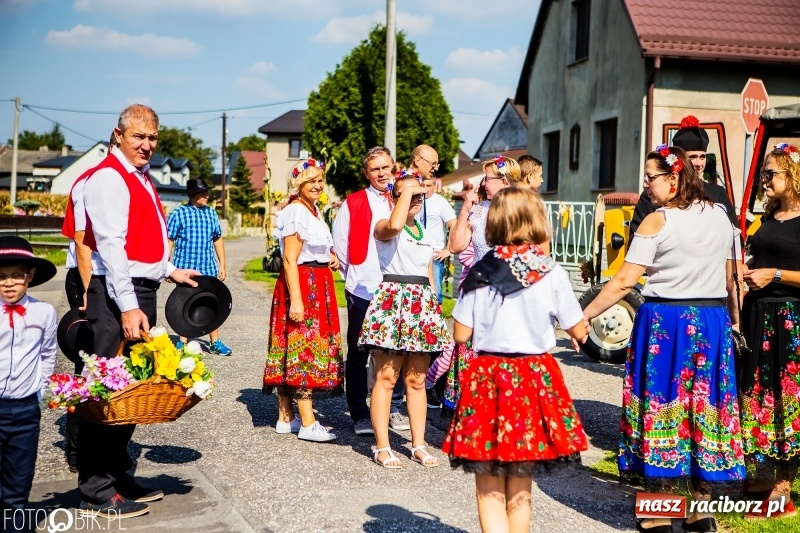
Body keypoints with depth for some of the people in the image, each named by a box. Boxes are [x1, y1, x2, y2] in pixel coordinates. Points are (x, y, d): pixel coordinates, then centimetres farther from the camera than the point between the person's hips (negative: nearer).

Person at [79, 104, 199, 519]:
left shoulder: (142, 179, 18)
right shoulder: (108, 177, -10)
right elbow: (111, 245, -19)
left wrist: (170, 270, 22)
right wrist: (128, 306, -25)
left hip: (142, 293, 10)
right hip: (116, 295, -10)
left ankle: (119, 477, 24)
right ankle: (97, 493, 1)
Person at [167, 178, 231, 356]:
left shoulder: (211, 213, 7)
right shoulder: (178, 213, -6)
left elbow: (218, 239, 14)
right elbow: (169, 241, -5)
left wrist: (222, 265, 10)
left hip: (208, 268, 3)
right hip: (185, 268, -3)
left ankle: (215, 342, 14)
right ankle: (183, 341, 19)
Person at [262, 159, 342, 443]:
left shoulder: (312, 210, 17)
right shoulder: (296, 211, -13)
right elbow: (289, 259, -19)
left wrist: (330, 258, 12)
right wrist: (296, 300, -23)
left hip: (316, 286, 10)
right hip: (302, 285, -10)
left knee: (291, 353, 11)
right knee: (305, 349, -6)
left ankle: (285, 418, 17)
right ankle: (307, 424, -1)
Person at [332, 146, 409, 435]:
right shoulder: (353, 203, 2)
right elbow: (339, 244, 4)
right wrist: (352, 276, 5)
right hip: (362, 291, -2)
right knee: (358, 354, 4)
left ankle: (394, 409, 20)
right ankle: (360, 414, 13)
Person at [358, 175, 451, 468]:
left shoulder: (426, 234, 20)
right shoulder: (384, 227, -1)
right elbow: (394, 225, -27)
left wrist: (433, 307, 17)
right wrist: (406, 190, -15)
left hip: (422, 303, 6)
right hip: (393, 300, -6)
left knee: (417, 380, 8)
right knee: (386, 377, -5)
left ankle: (418, 445, 14)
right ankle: (382, 446, 1)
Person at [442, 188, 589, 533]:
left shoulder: (478, 273, -4)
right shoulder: (552, 274, -6)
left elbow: (461, 335, -2)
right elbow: (578, 331, 1)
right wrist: (584, 325, 23)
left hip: (486, 378, 0)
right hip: (534, 380, 1)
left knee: (489, 489, 9)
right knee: (519, 489, 17)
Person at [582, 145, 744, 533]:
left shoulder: (657, 221, -10)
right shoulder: (719, 215, 6)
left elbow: (624, 282, -14)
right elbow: (731, 276, 11)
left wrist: (584, 315, -10)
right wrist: (735, 322, 21)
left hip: (664, 322, -5)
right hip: (712, 321, 5)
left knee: (662, 406, 4)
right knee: (705, 408, 10)